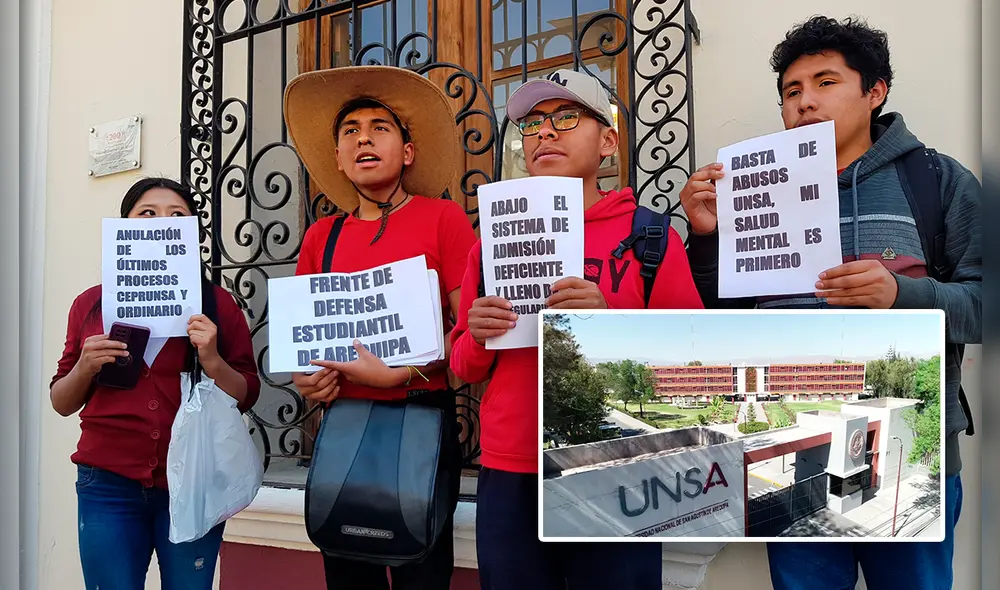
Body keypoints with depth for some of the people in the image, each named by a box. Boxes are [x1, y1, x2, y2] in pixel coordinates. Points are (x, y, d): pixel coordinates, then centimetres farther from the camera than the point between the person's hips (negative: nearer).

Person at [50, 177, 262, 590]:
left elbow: (246, 398, 1)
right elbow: (61, 403, 11)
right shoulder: (91, 304, 7)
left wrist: (211, 359, -16)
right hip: (109, 485, 1)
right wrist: (86, 367, -8)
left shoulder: (217, 304, 2)